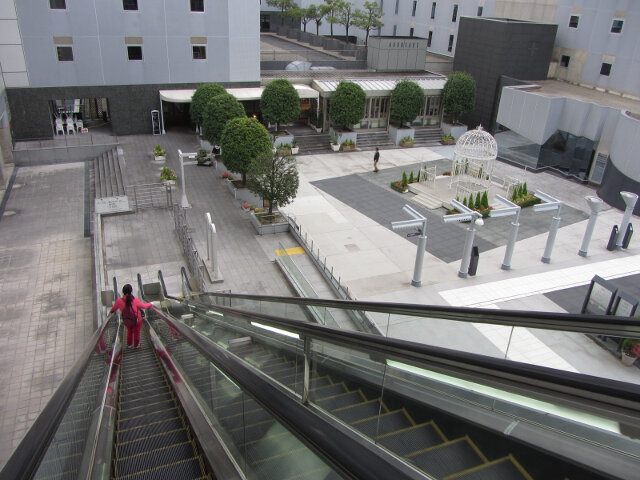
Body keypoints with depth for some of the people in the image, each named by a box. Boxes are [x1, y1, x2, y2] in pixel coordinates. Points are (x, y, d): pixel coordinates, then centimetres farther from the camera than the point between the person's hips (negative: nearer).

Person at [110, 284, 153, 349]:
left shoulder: (119, 301, -28)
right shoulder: (136, 300, -34)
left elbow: (114, 307, -5)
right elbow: (144, 306, -17)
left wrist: (111, 311, 20)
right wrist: (150, 304, 7)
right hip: (137, 320, -2)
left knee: (129, 331, 33)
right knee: (136, 332, 26)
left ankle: (129, 344, 51)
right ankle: (136, 345, 49)